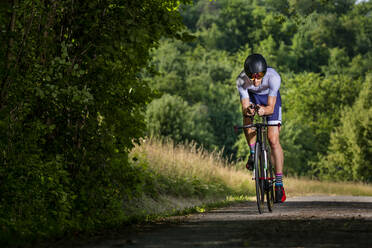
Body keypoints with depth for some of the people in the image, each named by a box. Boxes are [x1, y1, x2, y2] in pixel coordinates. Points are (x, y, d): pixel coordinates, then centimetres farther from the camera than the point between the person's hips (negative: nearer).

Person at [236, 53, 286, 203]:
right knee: (247, 118, -32)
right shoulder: (241, 80, -33)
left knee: (273, 139, -13)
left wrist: (264, 110, -60)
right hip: (252, 96, 2)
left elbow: (271, 107, -38)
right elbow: (244, 106, -33)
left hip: (270, 98, -2)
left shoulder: (273, 77, -38)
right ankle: (253, 152, -6)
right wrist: (247, 110, -56)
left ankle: (279, 183, -9)